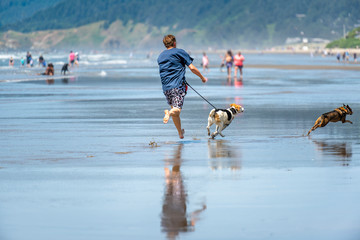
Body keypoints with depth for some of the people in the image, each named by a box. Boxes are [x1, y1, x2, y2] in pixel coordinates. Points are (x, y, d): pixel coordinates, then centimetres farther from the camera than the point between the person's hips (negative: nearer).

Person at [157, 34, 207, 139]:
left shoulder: (160, 56, 18)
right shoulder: (180, 52, 2)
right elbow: (192, 68, -2)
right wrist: (202, 77, 11)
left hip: (165, 87, 5)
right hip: (178, 85, -5)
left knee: (174, 108, 18)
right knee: (177, 110, -12)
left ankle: (180, 133, 23)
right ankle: (169, 113, -46)